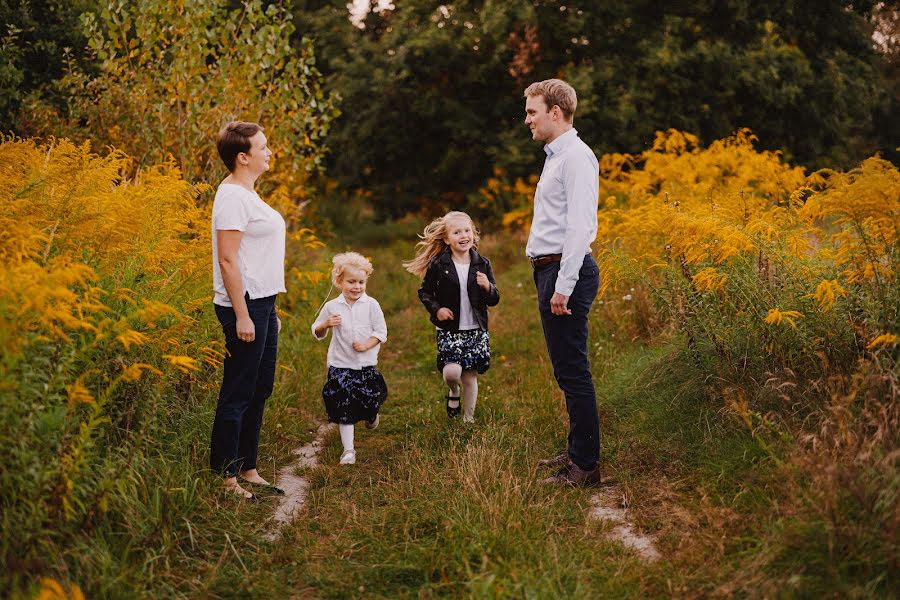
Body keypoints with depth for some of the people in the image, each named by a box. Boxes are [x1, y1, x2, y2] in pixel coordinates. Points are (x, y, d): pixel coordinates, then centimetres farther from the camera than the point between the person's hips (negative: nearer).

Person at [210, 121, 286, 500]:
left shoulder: (247, 195, 16)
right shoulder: (232, 196, -14)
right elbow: (227, 259, -20)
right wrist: (242, 316, -22)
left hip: (261, 303, 10)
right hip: (245, 306, -10)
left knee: (259, 391, 14)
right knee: (238, 394, -3)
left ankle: (247, 469, 24)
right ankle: (226, 478, 5)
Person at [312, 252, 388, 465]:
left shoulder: (371, 305, -4)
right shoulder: (331, 307, -2)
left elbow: (381, 332, -2)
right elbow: (317, 333, 8)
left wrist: (367, 345, -18)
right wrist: (326, 324, -13)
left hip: (366, 365, 0)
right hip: (340, 365, 0)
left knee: (370, 402, 9)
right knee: (343, 408, -3)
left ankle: (372, 416, 47)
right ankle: (348, 449, 5)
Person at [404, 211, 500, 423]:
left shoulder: (482, 264, 2)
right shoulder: (438, 265, -4)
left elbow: (494, 300, 6)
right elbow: (424, 292, 6)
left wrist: (488, 288, -15)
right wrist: (436, 309, -10)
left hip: (476, 330, 2)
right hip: (449, 330, -2)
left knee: (470, 375, 6)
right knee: (451, 371, -18)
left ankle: (469, 418, 23)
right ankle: (454, 391, 18)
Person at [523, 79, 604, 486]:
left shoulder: (576, 156, -13)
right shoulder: (555, 157, 19)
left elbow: (579, 226, -21)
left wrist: (564, 286, -24)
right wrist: (552, 282, 17)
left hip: (567, 273, -10)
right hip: (551, 270, 10)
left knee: (573, 371, -8)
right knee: (566, 370, 15)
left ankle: (585, 466, -3)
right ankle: (577, 450, 25)